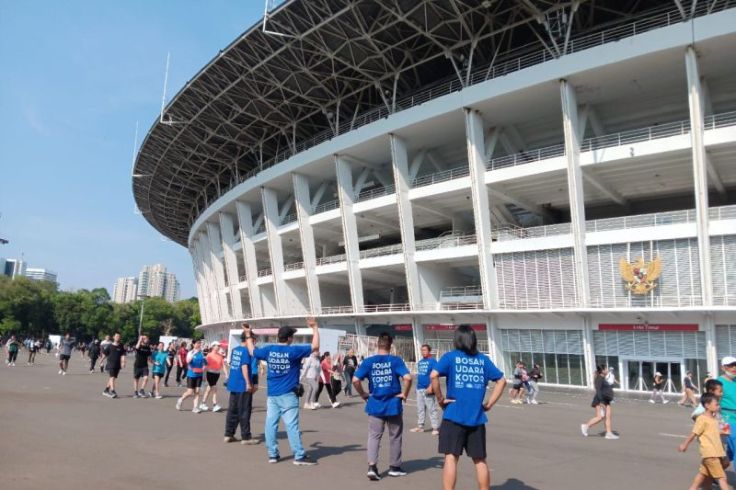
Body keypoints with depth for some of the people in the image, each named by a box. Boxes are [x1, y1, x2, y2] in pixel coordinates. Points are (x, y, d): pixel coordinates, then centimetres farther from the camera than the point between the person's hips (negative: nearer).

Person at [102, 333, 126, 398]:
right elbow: (105, 354, 5)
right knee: (112, 377, -15)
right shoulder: (109, 346, -2)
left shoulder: (121, 346, 5)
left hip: (117, 365, 4)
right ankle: (112, 391, -21)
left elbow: (122, 355, 0)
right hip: (110, 364, -4)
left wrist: (123, 362, -13)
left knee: (112, 378, 13)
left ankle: (106, 390, 29)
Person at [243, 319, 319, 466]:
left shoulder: (268, 349, 3)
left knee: (271, 423, 10)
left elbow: (252, 351, 20)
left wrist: (248, 335, 30)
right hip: (288, 395, -5)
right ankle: (299, 456, -1)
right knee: (292, 425, -4)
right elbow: (315, 346, -9)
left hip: (271, 394, 5)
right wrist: (315, 328, -2)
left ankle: (272, 454, 16)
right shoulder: (293, 351, -10)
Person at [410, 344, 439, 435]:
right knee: (420, 408, 14)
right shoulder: (420, 362, 15)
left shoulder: (432, 361, -9)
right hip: (419, 389, 8)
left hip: (428, 389, -8)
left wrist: (430, 387, -22)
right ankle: (420, 426, 22)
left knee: (432, 408, -4)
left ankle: (435, 427, 0)